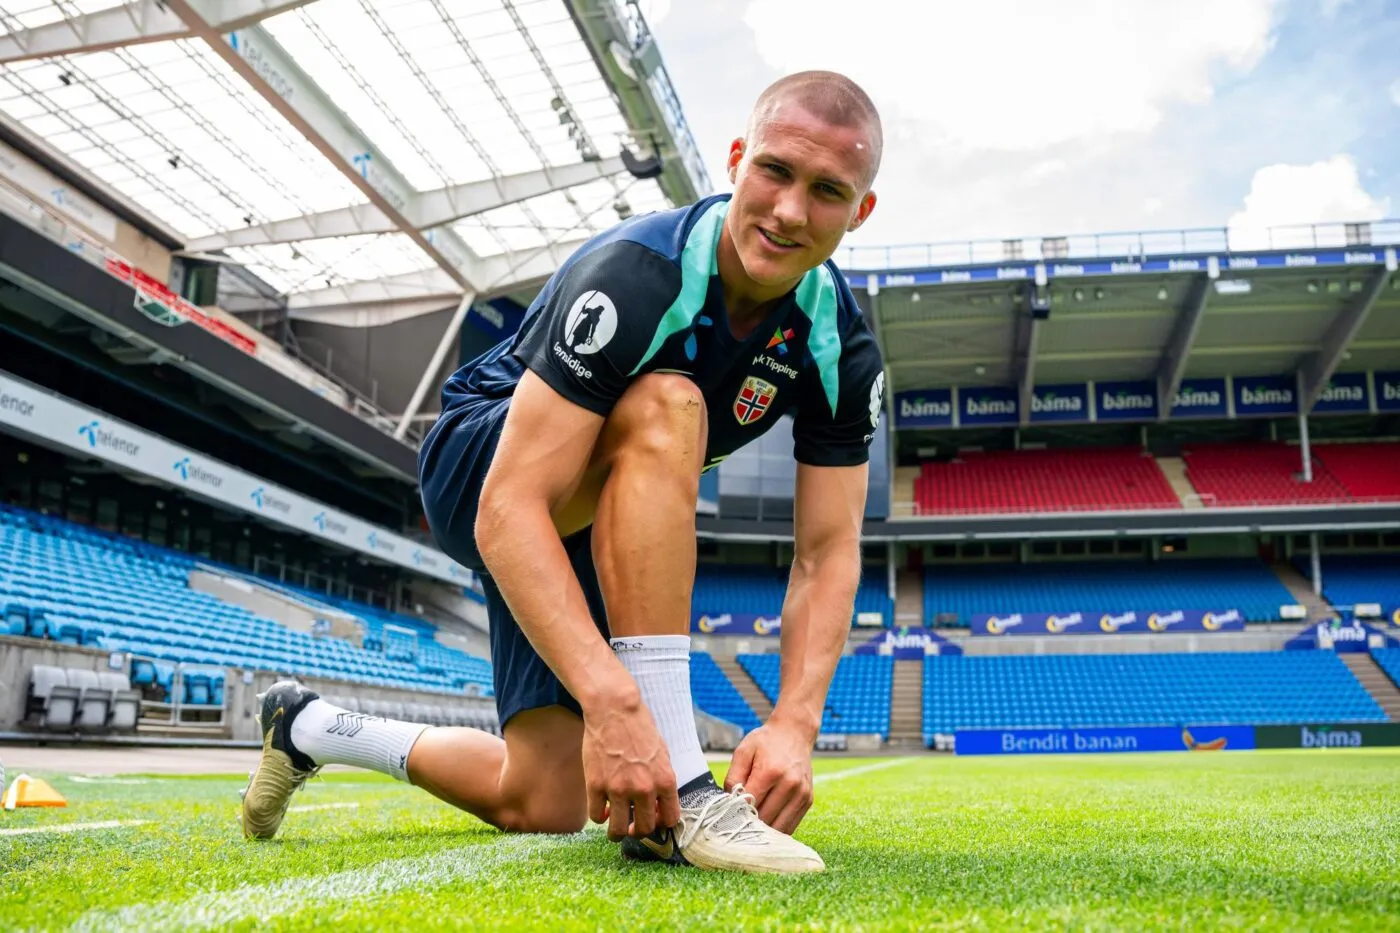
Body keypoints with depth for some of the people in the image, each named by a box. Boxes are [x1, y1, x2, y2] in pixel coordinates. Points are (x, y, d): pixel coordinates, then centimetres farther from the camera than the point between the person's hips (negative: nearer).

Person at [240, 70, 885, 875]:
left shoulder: (841, 349, -14)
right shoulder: (635, 274, -33)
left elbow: (829, 551, -16)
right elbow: (507, 511, -40)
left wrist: (795, 723, -33)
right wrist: (611, 700, -51)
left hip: (596, 521, 6)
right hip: (477, 467, -6)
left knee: (542, 806, 0)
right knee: (665, 407, -37)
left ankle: (314, 729, 26)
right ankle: (676, 797, -35)